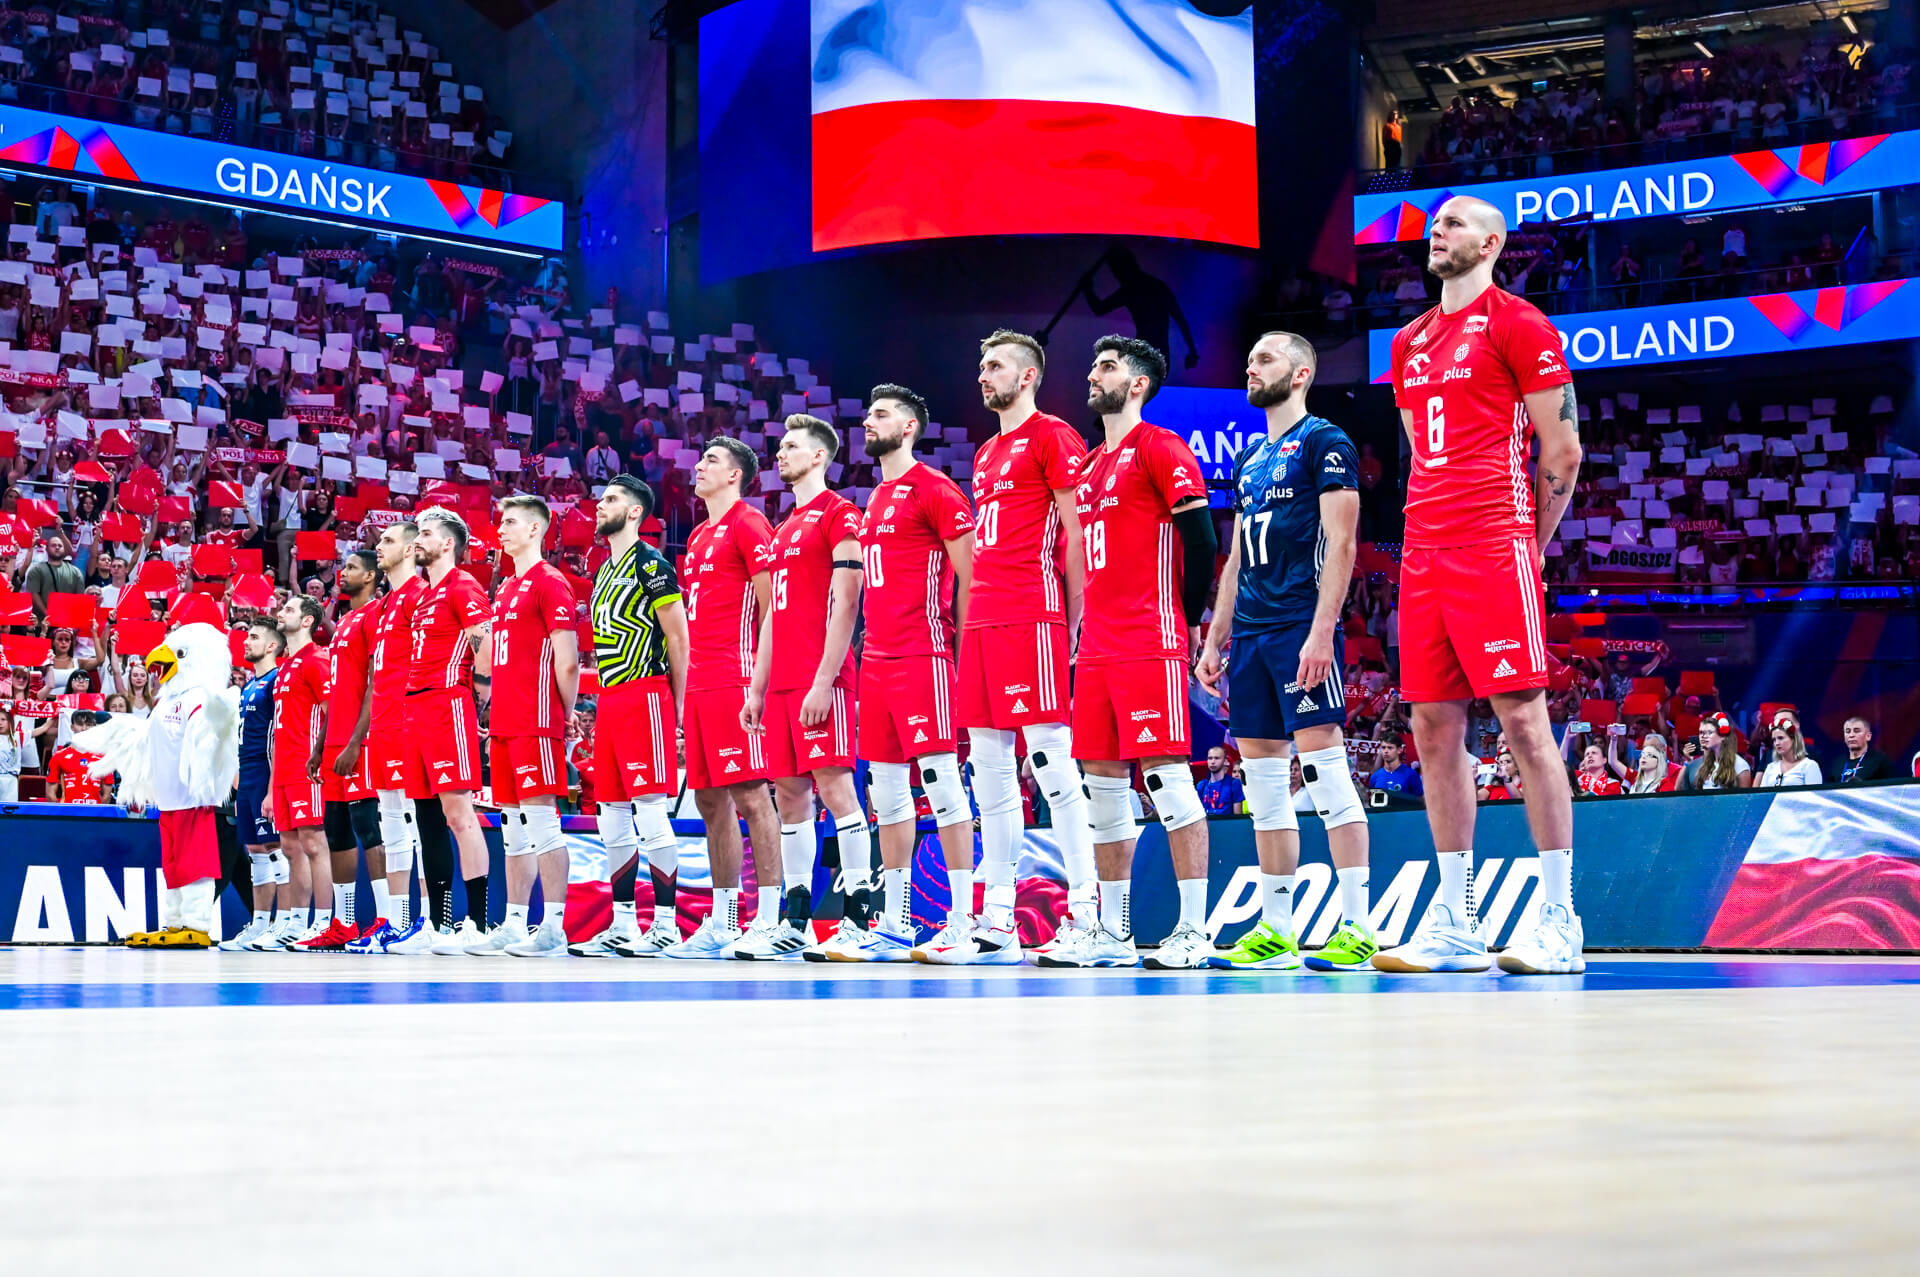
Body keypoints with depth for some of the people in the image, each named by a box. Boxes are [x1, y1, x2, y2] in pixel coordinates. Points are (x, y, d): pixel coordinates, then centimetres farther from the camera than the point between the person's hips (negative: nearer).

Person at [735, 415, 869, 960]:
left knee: (833, 785, -11)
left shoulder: (839, 515, -4)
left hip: (820, 683, -9)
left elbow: (845, 603, -12)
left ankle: (861, 915, -9)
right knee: (789, 795, 7)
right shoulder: (784, 528, 23)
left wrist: (824, 680, -19)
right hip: (782, 683, 9)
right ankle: (793, 923, 10)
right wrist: (757, 689, 18)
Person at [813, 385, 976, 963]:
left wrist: (963, 649, -13)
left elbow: (968, 573, -9)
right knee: (885, 792, 9)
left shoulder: (934, 489, -5)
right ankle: (892, 925, 14)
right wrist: (871, 649, 18)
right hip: (877, 659, 9)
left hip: (923, 656, -9)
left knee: (941, 780, -10)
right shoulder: (875, 500, 20)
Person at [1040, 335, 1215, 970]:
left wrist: (1188, 622, -4)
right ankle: (1113, 935, 13)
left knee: (1166, 775, -10)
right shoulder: (1089, 465, 21)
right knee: (1102, 781, 8)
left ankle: (1193, 931, -7)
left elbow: (1202, 540, -10)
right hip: (1098, 649, 9)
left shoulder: (1160, 449, -5)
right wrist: (1090, 629, 18)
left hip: (1150, 645, -9)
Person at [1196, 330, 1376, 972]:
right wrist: (1214, 641, 18)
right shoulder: (1249, 459, 21)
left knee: (1324, 766, -11)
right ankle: (1274, 931, 10)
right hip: (1251, 632, 8)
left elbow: (1341, 544, -12)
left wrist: (1320, 630, -20)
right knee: (1263, 778, 7)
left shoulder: (1325, 443, -3)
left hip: (1301, 627, -8)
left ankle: (1358, 928, -10)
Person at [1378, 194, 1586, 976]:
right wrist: (1430, 536, 15)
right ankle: (1453, 925, 10)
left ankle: (1559, 922, -6)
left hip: (1495, 551, -8)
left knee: (1522, 719, -9)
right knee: (1434, 728, 5)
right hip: (1424, 555, 8)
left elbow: (1562, 450, -3)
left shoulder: (1517, 324, -2)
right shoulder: (1410, 343, 20)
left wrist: (1530, 546, 0)